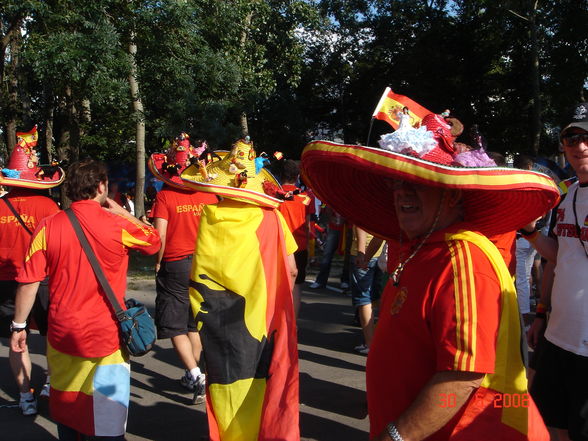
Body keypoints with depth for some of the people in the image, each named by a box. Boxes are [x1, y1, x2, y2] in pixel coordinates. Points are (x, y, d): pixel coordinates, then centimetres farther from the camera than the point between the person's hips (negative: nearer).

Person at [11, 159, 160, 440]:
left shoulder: (49, 226, -4)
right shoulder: (117, 225, -10)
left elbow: (28, 282, -3)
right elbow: (154, 241, 9)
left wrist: (19, 326, 8)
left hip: (62, 335, 3)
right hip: (105, 338, -3)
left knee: (65, 408, 20)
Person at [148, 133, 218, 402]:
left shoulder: (164, 196, -11)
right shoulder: (209, 196, -1)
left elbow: (160, 235, -15)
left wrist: (157, 262, 0)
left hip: (174, 266, -4)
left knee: (175, 326, 5)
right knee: (195, 323, 17)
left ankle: (196, 375, -8)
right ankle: (192, 375, 24)